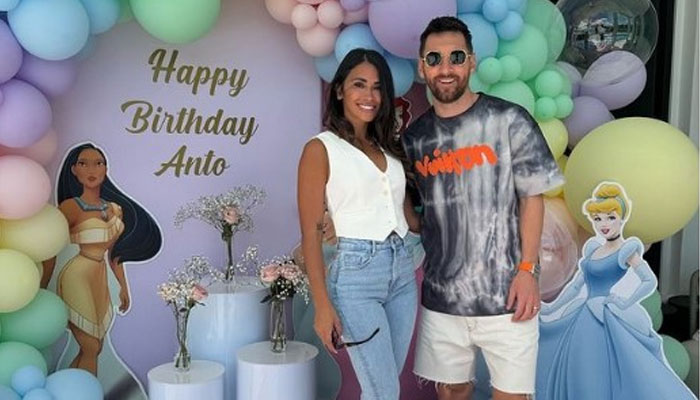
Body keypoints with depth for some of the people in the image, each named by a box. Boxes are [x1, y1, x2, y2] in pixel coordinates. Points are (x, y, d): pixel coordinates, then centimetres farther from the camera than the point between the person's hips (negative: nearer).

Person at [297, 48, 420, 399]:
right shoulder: (321, 149, -4)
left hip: (403, 270, 6)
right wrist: (322, 306, -12)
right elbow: (311, 233, -8)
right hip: (356, 273, -6)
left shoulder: (389, 148, 14)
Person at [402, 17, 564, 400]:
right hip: (441, 296, 3)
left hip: (504, 292, -3)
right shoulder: (414, 137, 6)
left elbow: (532, 198, -4)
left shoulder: (509, 121, -5)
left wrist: (527, 269, -11)